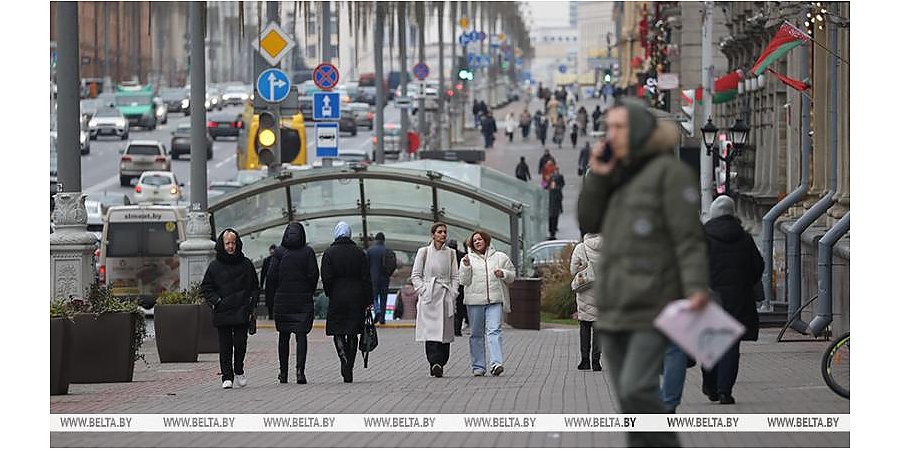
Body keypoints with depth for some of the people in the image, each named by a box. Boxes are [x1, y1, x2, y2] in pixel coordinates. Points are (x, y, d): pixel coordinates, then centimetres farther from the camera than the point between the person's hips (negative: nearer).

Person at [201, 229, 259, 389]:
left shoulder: (246, 264, 7)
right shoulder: (214, 266, 5)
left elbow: (255, 287, 14)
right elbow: (205, 287, 8)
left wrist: (251, 302, 1)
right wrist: (216, 301, -5)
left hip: (241, 312, 0)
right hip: (222, 313, 0)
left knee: (240, 343, -5)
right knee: (225, 346, -1)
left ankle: (239, 371, 18)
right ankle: (227, 377, 5)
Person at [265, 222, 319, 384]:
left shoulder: (279, 252, -2)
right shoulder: (308, 252, -2)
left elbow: (272, 276, -5)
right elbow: (314, 275, -5)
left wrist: (271, 298, 4)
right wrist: (309, 293, 10)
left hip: (282, 300, 1)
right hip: (303, 301, -1)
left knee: (284, 336, 12)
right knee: (301, 335, -1)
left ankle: (283, 372, 15)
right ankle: (300, 368, -17)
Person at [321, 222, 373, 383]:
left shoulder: (329, 253, -4)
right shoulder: (359, 253, 3)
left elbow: (326, 278, -8)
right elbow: (366, 278, 2)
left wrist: (330, 294, 8)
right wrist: (368, 301, 5)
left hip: (337, 298, -2)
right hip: (357, 298, 2)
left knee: (338, 332, 3)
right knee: (353, 333, 10)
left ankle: (345, 361, -20)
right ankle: (349, 370, 11)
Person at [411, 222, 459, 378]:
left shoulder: (451, 253, 13)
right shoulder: (424, 252, 5)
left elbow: (455, 276, 14)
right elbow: (416, 275, 5)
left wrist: (453, 293, 2)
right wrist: (423, 290, -6)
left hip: (446, 297, 3)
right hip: (429, 297, -3)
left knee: (445, 333, 0)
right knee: (431, 331, -15)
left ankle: (440, 364, 7)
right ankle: (435, 363, -24)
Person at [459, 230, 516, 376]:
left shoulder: (500, 257, 12)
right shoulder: (468, 259, 10)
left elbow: (512, 276, 14)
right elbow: (464, 281, 3)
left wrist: (503, 274, -6)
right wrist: (466, 266, -11)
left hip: (495, 300, -1)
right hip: (474, 301, 1)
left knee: (494, 330, -14)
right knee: (476, 333, 4)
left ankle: (496, 363, -22)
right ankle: (478, 366, 9)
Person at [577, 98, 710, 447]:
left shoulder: (670, 172, -6)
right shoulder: (621, 176, 18)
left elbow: (690, 238, -13)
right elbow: (588, 224, 15)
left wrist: (697, 288, -26)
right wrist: (597, 178, 2)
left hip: (654, 302, -8)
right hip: (615, 307, 8)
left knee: (636, 389, -18)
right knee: (628, 396, 5)